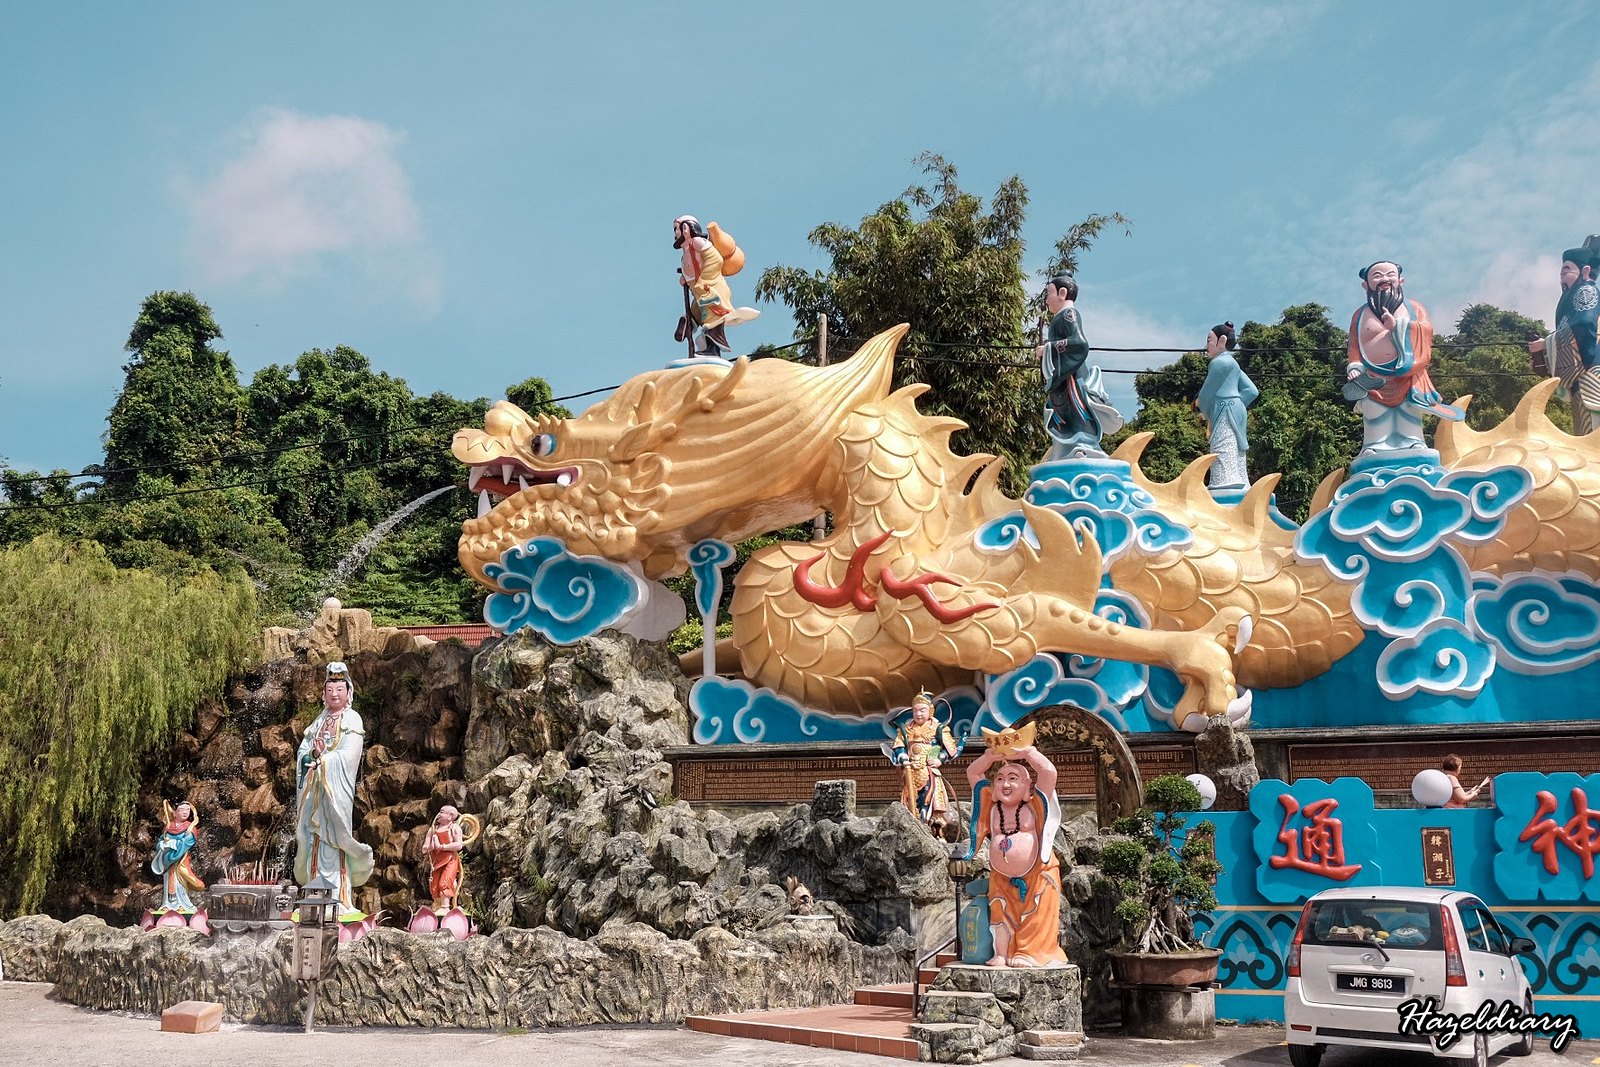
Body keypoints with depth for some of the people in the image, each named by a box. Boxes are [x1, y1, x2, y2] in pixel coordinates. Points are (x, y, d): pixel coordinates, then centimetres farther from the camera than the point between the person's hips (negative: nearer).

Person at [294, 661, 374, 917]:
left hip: (336, 787, -5)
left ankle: (340, 898, -11)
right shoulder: (319, 721, 20)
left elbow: (348, 755, -9)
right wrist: (313, 754, -8)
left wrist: (322, 759, -9)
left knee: (333, 838, -11)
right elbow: (303, 750, 12)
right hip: (314, 789, 5)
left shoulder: (352, 720, 2)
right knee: (315, 837, 0)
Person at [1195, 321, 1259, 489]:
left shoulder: (1219, 362, -7)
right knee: (1237, 473, 7)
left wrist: (1208, 416, 13)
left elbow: (1206, 395, -5)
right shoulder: (1232, 363, 22)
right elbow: (1252, 391, 19)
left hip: (1225, 418, -10)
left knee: (1223, 472, -20)